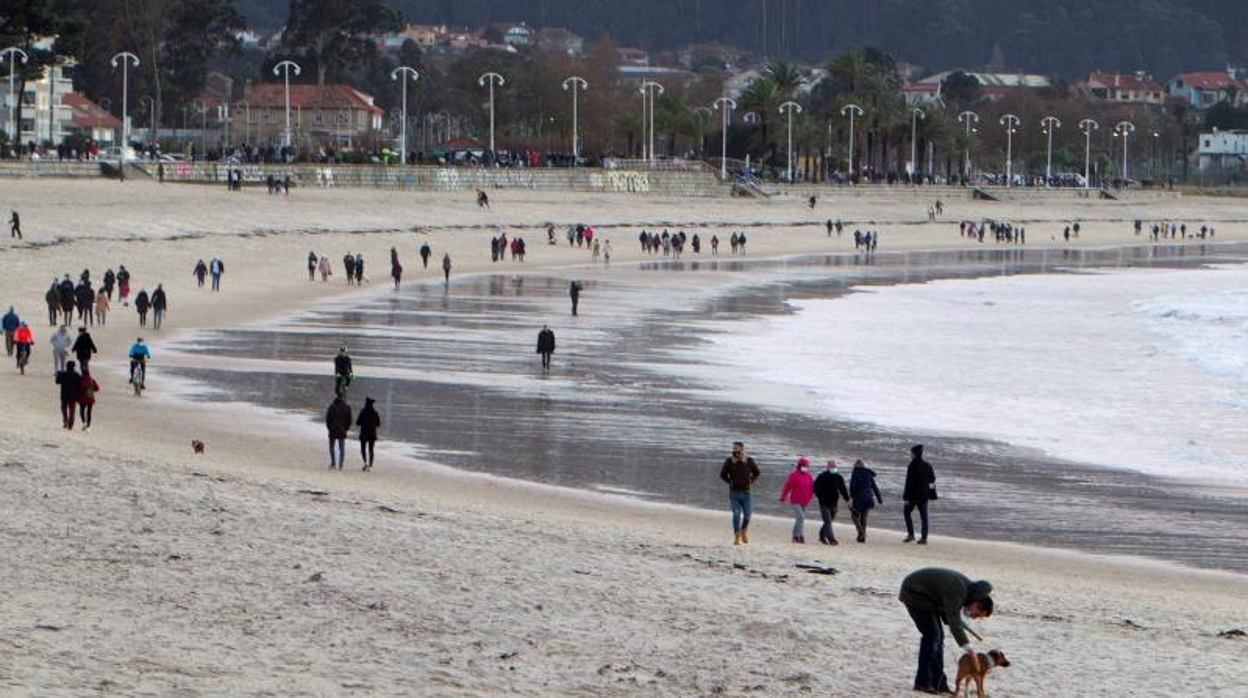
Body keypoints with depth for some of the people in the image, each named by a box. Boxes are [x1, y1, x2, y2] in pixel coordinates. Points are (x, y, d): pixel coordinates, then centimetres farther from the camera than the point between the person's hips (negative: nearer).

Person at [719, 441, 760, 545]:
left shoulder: (749, 461, -1)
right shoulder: (729, 461, -3)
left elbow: (758, 473, 14)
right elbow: (722, 474, 10)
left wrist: (751, 482, 3)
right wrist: (730, 482, -1)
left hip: (746, 493, 1)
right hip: (734, 493, -1)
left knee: (747, 515, 2)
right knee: (736, 515, -8)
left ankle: (744, 533, 26)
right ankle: (737, 537, -2)